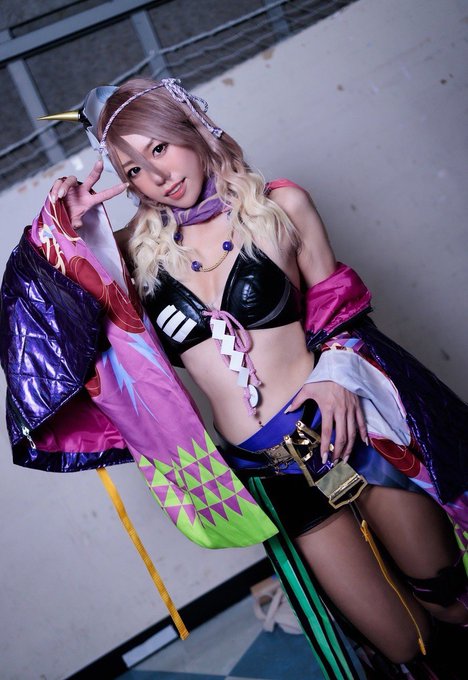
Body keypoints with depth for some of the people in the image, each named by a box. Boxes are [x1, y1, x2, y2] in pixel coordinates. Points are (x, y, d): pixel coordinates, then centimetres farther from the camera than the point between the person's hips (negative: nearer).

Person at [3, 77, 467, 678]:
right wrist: (63, 228, -8)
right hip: (264, 467, 1)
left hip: (344, 424, 0)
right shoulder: (139, 248, 2)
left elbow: (336, 296, 9)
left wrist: (337, 368, -8)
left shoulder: (279, 206, 1)